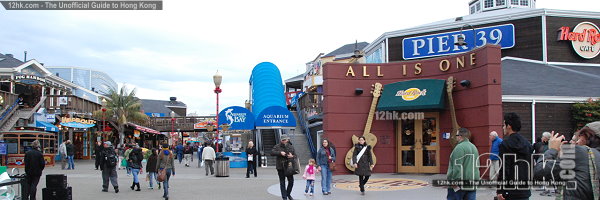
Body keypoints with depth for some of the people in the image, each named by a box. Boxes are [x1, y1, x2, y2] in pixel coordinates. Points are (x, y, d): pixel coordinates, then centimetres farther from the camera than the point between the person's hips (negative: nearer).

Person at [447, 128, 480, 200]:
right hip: (472, 184, 8)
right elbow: (477, 165, 21)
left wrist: (454, 181, -18)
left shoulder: (459, 147, -14)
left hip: (460, 184, -8)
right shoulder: (474, 147, 14)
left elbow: (457, 167, -20)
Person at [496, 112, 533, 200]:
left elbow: (503, 169, -15)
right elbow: (531, 167, 14)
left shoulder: (505, 144, -10)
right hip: (525, 191, 6)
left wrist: (499, 191, -13)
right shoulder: (527, 144, 10)